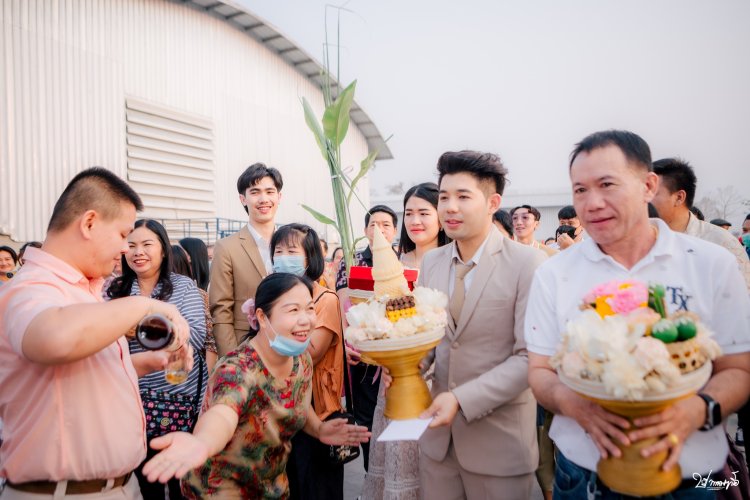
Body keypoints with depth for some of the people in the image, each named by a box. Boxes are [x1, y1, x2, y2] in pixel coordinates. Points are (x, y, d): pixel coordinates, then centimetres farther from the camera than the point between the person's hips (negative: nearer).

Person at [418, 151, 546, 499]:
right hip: (437, 430, 5)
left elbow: (530, 357, -16)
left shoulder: (527, 263, -14)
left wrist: (462, 399, -23)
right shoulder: (430, 262, 3)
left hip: (500, 437, -4)